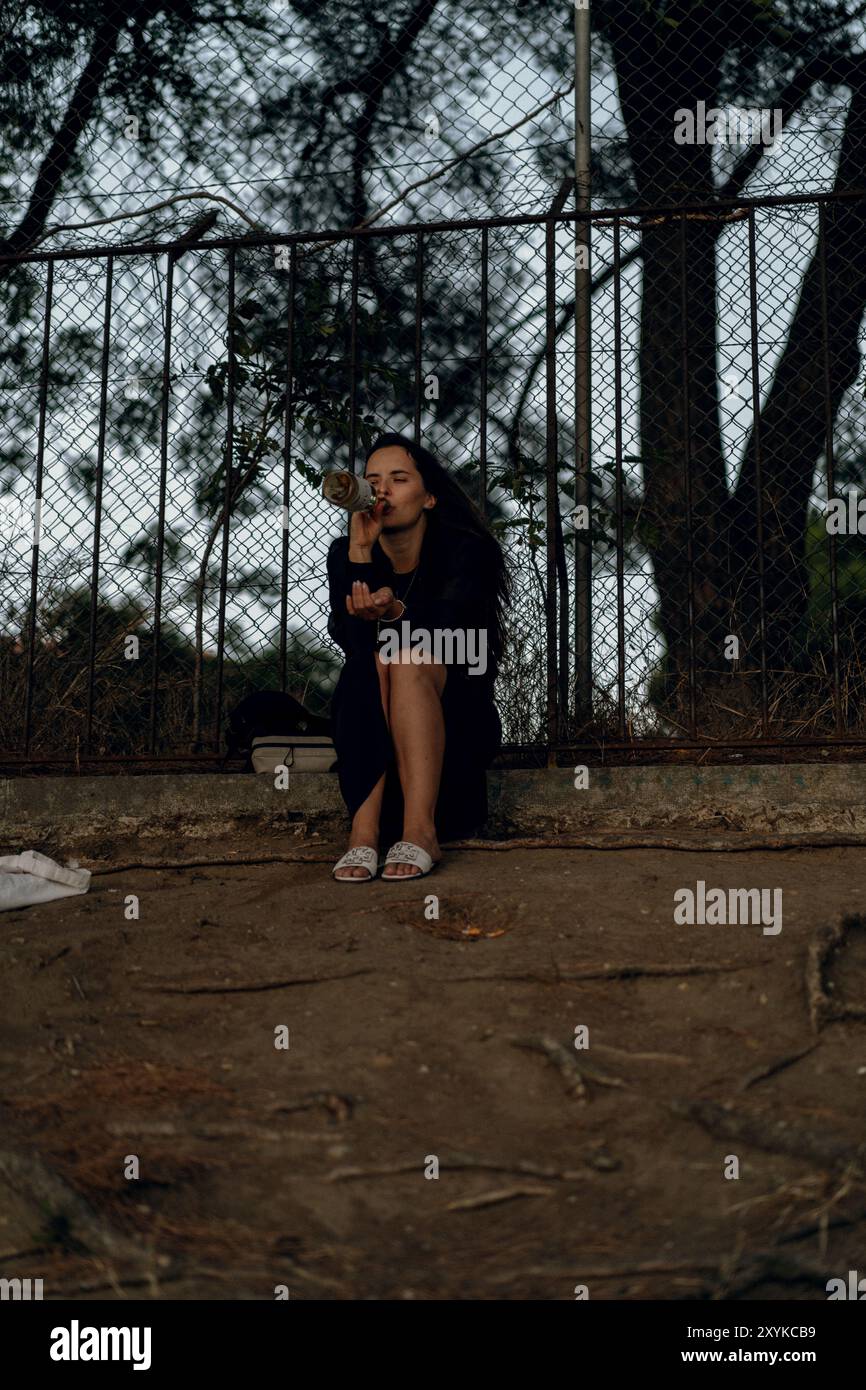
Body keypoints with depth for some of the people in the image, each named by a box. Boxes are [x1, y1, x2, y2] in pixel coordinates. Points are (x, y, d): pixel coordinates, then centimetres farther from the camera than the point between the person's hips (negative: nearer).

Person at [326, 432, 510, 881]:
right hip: (371, 731, 2)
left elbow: (443, 633, -23)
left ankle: (421, 830, -41)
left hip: (456, 723, -2)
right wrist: (360, 550, -25)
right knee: (374, 660, -29)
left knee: (408, 659, -31)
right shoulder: (345, 553, 2)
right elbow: (348, 638, -15)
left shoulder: (464, 550, -5)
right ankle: (364, 828, -41)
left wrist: (391, 612, -43)